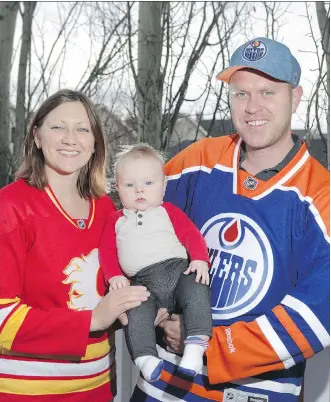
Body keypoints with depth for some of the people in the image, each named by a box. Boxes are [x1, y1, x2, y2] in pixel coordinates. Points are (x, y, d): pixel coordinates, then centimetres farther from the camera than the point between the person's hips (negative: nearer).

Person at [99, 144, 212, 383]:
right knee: (135, 310, -28)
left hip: (178, 269, 0)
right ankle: (145, 358, -27)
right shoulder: (116, 222, 22)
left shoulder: (169, 211, 19)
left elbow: (191, 234, 9)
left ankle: (197, 344, -31)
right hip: (143, 282, 1)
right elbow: (107, 251, 15)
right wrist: (114, 276, -4)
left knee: (197, 289, -30)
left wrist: (200, 260, -9)